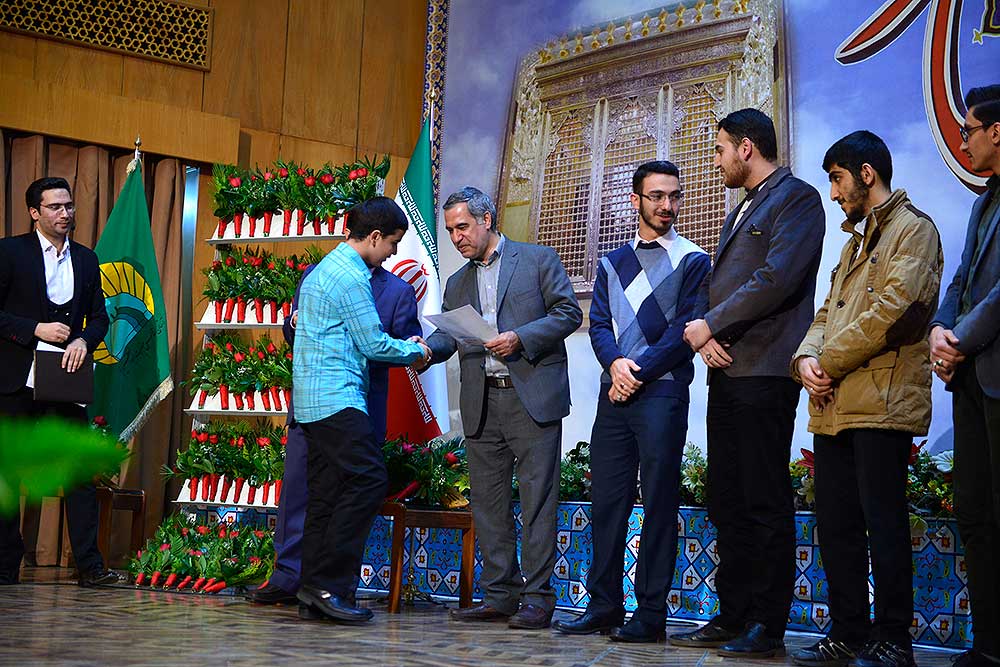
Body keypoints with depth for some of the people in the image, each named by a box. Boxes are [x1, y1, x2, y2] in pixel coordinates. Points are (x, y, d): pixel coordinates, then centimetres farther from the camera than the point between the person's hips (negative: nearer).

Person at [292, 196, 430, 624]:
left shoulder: (325, 269, 21)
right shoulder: (351, 276, -11)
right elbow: (374, 344, -10)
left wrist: (403, 347, 25)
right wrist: (415, 351, 6)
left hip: (313, 397, 11)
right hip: (338, 399, -11)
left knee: (326, 492, 7)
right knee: (367, 480, -13)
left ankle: (314, 596, 7)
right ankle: (327, 584, -14)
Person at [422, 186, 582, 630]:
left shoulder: (538, 260, 7)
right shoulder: (458, 283, 22)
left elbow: (569, 312, -1)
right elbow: (448, 335, 11)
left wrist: (520, 337, -13)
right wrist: (426, 348, -11)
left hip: (532, 397, -5)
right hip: (482, 404, 6)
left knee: (537, 497, -7)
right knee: (488, 501, 5)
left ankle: (537, 596, -4)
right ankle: (500, 595, 11)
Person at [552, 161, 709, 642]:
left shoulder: (692, 260, 4)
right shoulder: (612, 264, 18)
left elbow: (686, 329, -5)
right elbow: (598, 325, 11)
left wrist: (639, 369, -11)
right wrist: (615, 362, -9)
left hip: (662, 391, -5)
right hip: (615, 391, 5)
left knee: (658, 503, -3)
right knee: (606, 501, 4)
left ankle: (651, 613, 1)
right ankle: (604, 606, 11)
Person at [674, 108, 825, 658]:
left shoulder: (795, 198, -4)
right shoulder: (740, 212, 25)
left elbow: (778, 278, -17)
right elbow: (712, 283, 22)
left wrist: (712, 324, -10)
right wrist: (704, 334, 1)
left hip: (763, 372, -9)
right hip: (726, 370, 9)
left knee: (765, 504, -6)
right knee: (727, 503, 9)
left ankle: (768, 627, -1)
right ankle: (732, 617, 14)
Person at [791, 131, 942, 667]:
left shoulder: (913, 229, -3)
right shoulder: (855, 242, 26)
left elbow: (890, 310, -15)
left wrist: (830, 363, -9)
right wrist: (807, 357, 1)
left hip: (882, 403, -9)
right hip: (834, 407, 9)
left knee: (883, 524, -5)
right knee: (836, 525, 8)